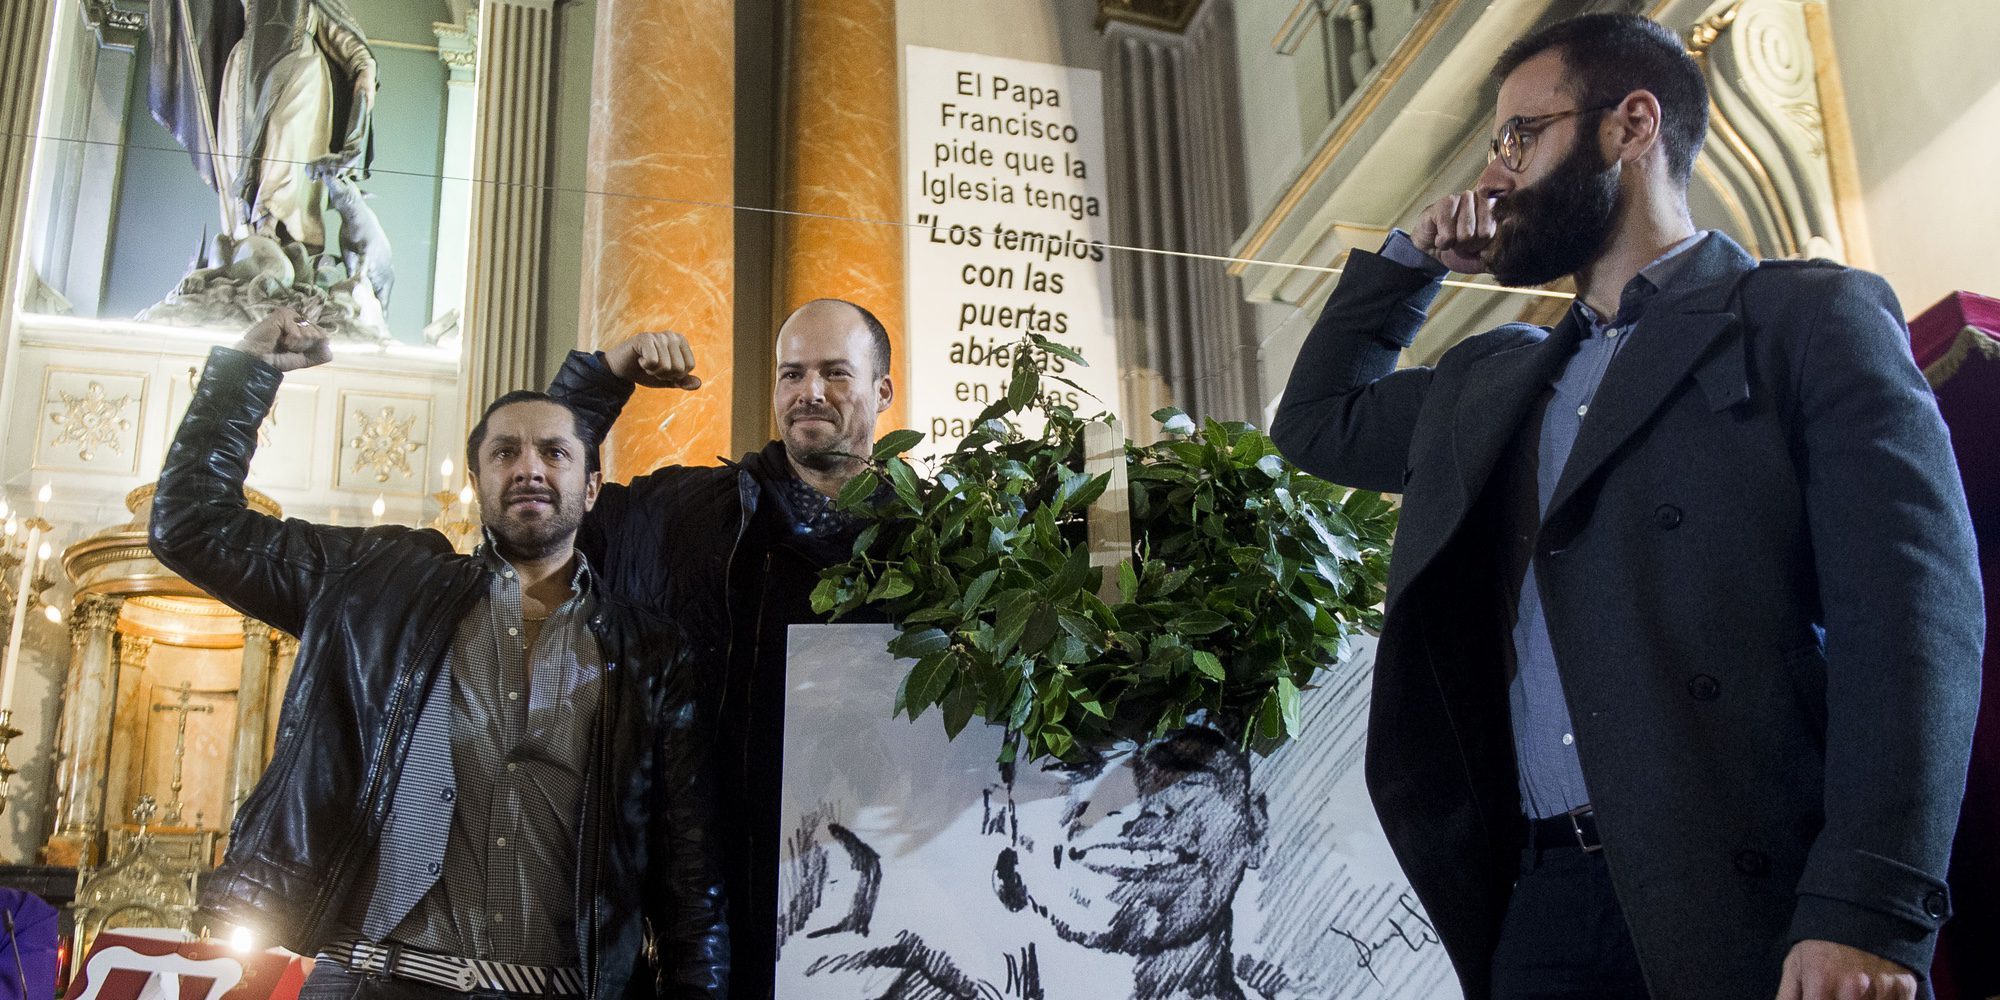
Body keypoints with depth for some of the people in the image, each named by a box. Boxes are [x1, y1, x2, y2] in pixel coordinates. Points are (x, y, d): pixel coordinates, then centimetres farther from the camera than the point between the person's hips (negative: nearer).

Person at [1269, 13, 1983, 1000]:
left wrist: (1868, 916, -20)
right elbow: (1317, 420, 34)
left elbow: (1912, 614, -9)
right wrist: (1409, 258, 21)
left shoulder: (1814, 318, 1)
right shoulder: (1491, 382, 21)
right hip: (1544, 906, 5)